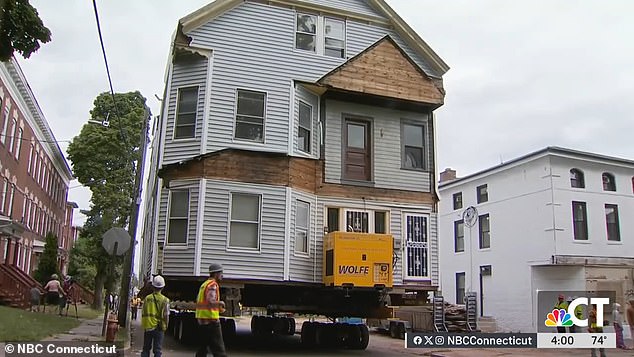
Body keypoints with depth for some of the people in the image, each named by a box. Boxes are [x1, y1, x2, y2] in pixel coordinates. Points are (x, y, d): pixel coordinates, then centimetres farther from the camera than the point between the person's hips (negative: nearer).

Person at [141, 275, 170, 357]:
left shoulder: (147, 298, -1)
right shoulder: (164, 300, -10)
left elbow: (143, 314, 4)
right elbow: (166, 316, -11)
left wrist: (144, 325, 15)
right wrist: (165, 326, 4)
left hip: (147, 328, 3)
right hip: (158, 328, -3)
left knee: (146, 348, 16)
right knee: (157, 350, 5)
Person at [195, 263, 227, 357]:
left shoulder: (204, 284, 17)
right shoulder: (213, 284, -13)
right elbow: (211, 302, -27)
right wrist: (221, 303, -8)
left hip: (201, 320, 9)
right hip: (211, 320, -9)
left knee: (203, 347, 16)